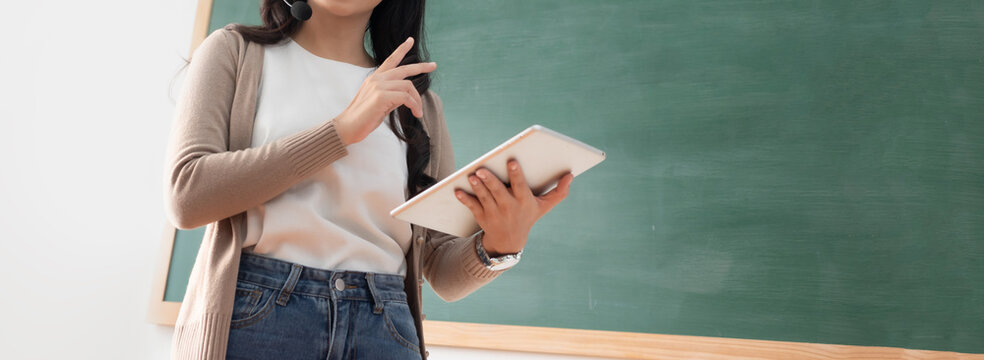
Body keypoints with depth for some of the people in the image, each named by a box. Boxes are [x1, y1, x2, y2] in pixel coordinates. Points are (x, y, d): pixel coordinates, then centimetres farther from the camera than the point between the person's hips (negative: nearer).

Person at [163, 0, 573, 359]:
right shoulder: (235, 52, 7)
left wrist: (500, 245, -14)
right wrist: (344, 129, -12)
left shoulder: (418, 104, 13)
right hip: (250, 315, -2)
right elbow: (186, 195, -9)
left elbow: (443, 272, 8)